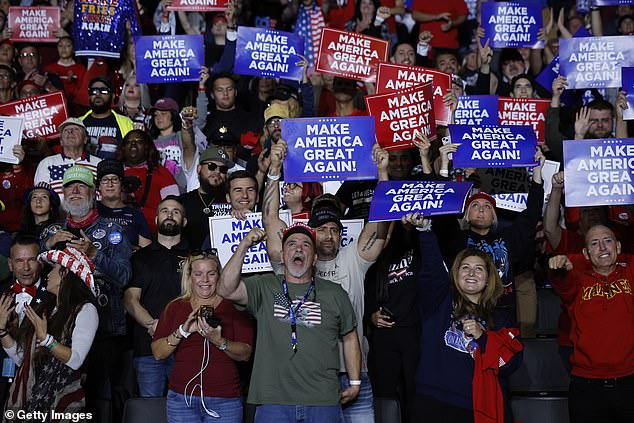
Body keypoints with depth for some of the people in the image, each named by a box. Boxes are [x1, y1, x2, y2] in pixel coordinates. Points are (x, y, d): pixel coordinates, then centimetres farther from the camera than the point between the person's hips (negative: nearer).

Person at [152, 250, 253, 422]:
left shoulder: (233, 306, 3)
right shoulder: (175, 307, 9)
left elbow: (245, 354, -4)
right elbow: (158, 353, 1)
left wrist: (219, 341, -20)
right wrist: (183, 331, -13)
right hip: (182, 399, 1)